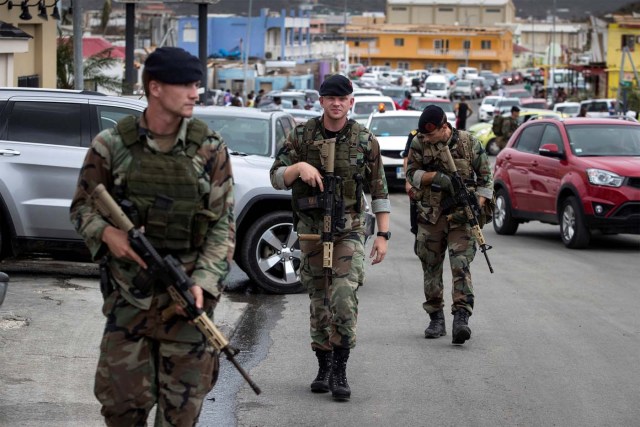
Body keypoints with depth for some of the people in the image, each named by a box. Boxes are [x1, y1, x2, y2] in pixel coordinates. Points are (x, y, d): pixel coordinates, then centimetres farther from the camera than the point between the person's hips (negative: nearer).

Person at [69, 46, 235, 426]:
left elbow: (223, 223, -1)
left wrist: (202, 281, -13)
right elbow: (83, 206, 7)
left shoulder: (209, 149, -1)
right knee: (122, 396, 4)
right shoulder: (112, 146, -2)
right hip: (129, 295, 0)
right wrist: (106, 232, -15)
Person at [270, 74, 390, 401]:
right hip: (311, 228, 2)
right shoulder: (302, 136, 2)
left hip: (349, 229, -2)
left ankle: (340, 370, -11)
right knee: (319, 300, 8)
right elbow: (276, 178, 1)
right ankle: (324, 366, 20)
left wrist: (383, 234, -1)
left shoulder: (365, 140, 0)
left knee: (344, 297, -17)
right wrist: (299, 167, -20)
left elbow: (379, 190, 4)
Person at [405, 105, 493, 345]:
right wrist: (437, 176, -20)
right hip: (430, 217, 3)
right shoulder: (419, 144, 1)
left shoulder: (468, 143, -4)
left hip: (461, 217, -3)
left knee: (461, 266, -14)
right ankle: (436, 320, 19)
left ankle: (461, 318, -21)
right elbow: (411, 174, -3)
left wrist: (477, 206, -12)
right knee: (431, 269, 8)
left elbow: (486, 177, 1)